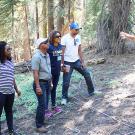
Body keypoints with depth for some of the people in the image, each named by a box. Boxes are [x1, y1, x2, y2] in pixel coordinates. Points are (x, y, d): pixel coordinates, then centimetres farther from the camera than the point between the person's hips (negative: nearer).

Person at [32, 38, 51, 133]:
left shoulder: (47, 55, 7)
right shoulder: (37, 56, -19)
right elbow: (35, 73, -21)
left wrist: (50, 81, 17)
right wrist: (38, 86, -24)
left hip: (47, 82, 8)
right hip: (41, 83, -8)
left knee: (45, 104, 16)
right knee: (42, 105, -5)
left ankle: (41, 120, 31)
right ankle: (39, 126, 5)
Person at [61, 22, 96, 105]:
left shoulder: (78, 37, 2)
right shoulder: (65, 38, -15)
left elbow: (79, 50, 9)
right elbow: (62, 52, -12)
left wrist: (82, 62, 6)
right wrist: (63, 65, -14)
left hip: (77, 61, 6)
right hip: (68, 63, -5)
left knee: (87, 74, 8)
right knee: (66, 82, -2)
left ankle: (91, 91, 26)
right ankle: (64, 98, 15)